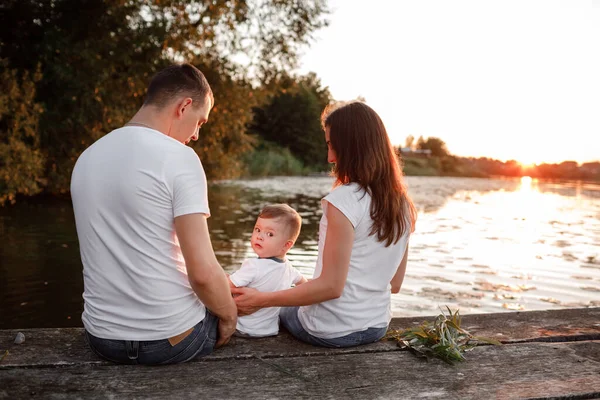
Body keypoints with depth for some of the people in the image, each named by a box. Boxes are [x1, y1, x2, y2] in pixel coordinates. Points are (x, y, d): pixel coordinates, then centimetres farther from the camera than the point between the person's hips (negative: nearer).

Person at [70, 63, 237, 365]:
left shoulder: (86, 158, 5)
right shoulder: (179, 157, -18)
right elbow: (203, 272, -23)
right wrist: (228, 315, -3)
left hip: (102, 338, 6)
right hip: (171, 339, -6)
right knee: (223, 307, 26)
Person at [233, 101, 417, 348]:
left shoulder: (344, 200, -22)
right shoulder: (402, 204, -1)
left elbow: (331, 286, -23)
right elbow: (394, 283, 6)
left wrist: (261, 300, -16)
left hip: (333, 331, -6)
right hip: (377, 327, 6)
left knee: (280, 309, 28)